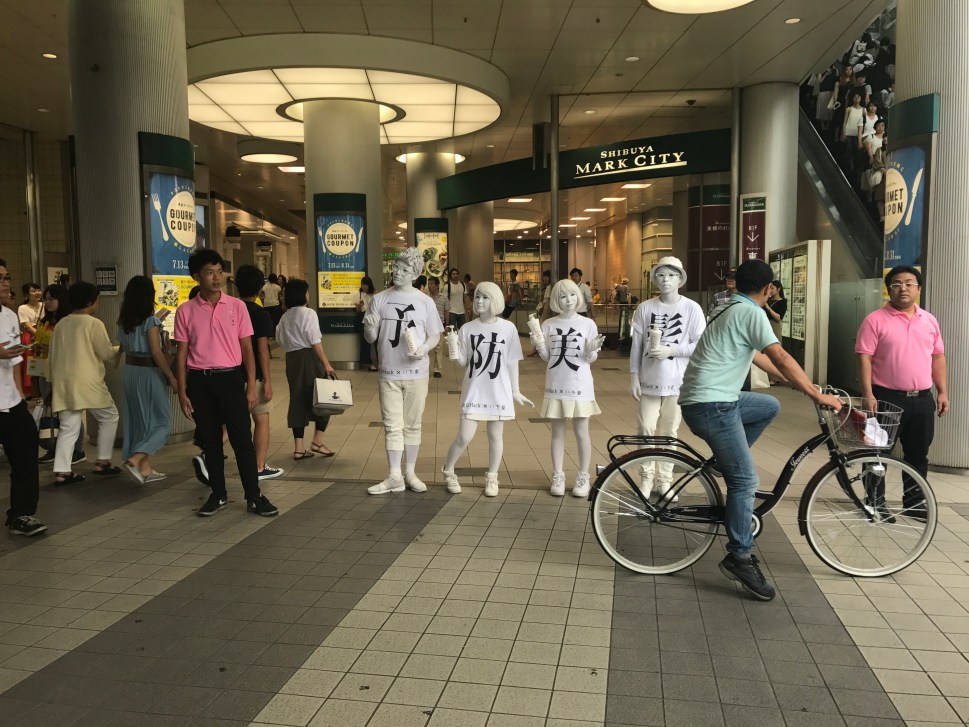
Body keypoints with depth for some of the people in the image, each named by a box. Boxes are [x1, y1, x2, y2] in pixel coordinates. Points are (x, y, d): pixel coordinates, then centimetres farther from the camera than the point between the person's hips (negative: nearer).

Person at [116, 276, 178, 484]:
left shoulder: (124, 321, 6)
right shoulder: (150, 320, -15)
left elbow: (124, 346, 16)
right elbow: (156, 352, -19)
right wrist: (172, 377, -14)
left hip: (130, 371, 8)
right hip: (148, 373, -7)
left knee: (138, 420, 14)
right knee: (161, 421, 3)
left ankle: (145, 469, 19)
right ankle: (135, 459, -12)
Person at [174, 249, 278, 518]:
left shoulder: (236, 306, 1)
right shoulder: (185, 311, 3)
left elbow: (247, 348, 3)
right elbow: (182, 354, 6)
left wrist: (251, 386, -3)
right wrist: (182, 392, 1)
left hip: (230, 377, -1)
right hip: (199, 381, 1)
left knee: (242, 439, -2)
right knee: (210, 441, 10)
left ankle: (254, 497, 6)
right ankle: (218, 495, 23)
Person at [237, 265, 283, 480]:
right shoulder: (260, 314, -12)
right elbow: (262, 349, -16)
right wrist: (267, 380, -13)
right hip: (254, 375, -5)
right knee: (261, 420, 7)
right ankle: (260, 468, 11)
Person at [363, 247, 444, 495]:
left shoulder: (425, 302, -2)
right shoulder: (379, 299, 0)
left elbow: (435, 334, 2)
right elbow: (371, 338, 4)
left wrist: (424, 348, -18)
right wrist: (369, 328, -19)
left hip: (416, 373, 0)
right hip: (388, 373, 1)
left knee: (412, 425, 10)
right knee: (392, 425, 4)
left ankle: (410, 472, 23)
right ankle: (394, 476, 12)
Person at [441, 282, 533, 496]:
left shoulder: (508, 328, -4)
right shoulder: (467, 329, -2)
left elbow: (512, 363, 2)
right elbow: (462, 363, 2)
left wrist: (515, 391, 3)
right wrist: (455, 349, -17)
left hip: (499, 391, 0)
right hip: (474, 390, 0)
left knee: (495, 436, 9)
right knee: (464, 437, -3)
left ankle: (491, 478, 25)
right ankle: (448, 472, 20)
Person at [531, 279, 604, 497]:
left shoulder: (587, 324, -2)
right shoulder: (548, 325, 3)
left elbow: (591, 360, 1)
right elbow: (547, 358, 7)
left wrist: (591, 350, -20)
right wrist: (539, 346, -12)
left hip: (580, 385, -2)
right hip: (556, 385, 2)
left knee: (581, 432, 4)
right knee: (557, 433, 9)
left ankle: (583, 477, 16)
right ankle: (558, 477, 18)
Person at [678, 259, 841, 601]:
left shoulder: (732, 311, 20)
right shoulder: (751, 313, -9)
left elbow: (761, 358, 26)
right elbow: (781, 358, -15)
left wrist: (803, 385, 29)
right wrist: (817, 395, -9)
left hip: (711, 398, 9)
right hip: (710, 405, -9)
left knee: (770, 406, 21)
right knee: (746, 479, -7)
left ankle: (727, 460, 19)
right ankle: (739, 558, 0)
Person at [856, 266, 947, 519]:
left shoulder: (929, 320, 10)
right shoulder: (875, 320, -7)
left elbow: (937, 357, 14)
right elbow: (864, 358, -11)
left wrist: (942, 391, 9)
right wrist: (868, 395, -18)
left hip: (922, 399, 5)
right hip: (887, 397, -5)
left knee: (918, 453, 14)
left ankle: (914, 500, 27)